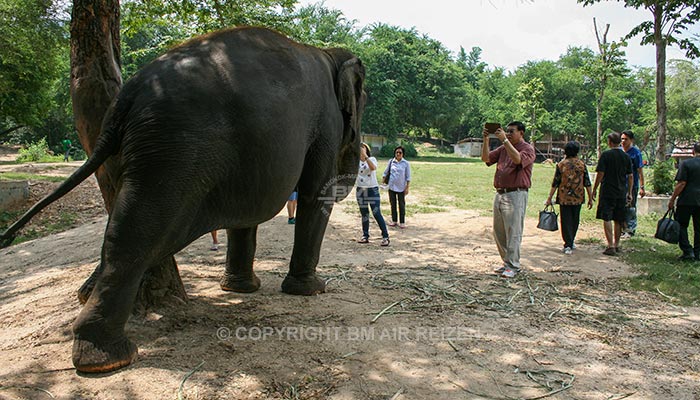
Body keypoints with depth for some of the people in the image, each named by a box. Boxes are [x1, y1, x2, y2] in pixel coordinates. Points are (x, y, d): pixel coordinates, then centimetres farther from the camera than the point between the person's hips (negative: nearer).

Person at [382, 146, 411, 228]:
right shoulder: (391, 162, 3)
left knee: (402, 205, 3)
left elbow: (408, 177, -1)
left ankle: (402, 222, 11)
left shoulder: (406, 163, -2)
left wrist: (407, 188, -5)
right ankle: (394, 220, 20)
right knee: (393, 204, 10)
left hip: (401, 187, -2)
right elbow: (385, 172, 12)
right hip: (391, 187, 2)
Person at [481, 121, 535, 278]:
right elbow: (486, 158, 7)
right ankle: (506, 262, 22)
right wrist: (486, 139, -4)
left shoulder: (528, 149, -3)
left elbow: (518, 159, -25)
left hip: (515, 195, -7)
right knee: (498, 232, 11)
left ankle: (513, 266, 2)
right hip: (500, 194, 8)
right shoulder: (503, 148, 16)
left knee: (513, 232, -5)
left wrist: (504, 140, -24)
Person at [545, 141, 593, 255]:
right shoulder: (582, 164, -1)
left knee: (566, 221, 3)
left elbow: (555, 183, -4)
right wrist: (590, 198, 6)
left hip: (564, 198, -1)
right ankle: (571, 242, 27)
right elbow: (587, 183, -1)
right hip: (578, 198, 1)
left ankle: (568, 245, -3)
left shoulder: (561, 164, -3)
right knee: (575, 220, 16)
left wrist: (549, 198, 2)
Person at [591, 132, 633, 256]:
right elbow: (630, 176, 8)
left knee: (607, 218, -3)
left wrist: (594, 190, -2)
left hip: (607, 191, -5)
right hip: (621, 193, 5)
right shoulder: (626, 156, 6)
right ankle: (616, 245, 22)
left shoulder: (606, 154, -8)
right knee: (618, 220, 13)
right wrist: (630, 193, 15)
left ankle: (611, 246, -9)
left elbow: (600, 174, -11)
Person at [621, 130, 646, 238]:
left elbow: (640, 171, -8)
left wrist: (642, 187, -12)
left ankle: (630, 230, 10)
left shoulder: (636, 152, -7)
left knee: (631, 208, 1)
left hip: (632, 185, -5)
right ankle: (623, 229, 21)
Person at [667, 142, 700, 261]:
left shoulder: (686, 164, -7)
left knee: (681, 226, 5)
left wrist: (672, 199, -5)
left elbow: (681, 184, -11)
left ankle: (688, 252, -3)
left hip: (687, 200, -4)